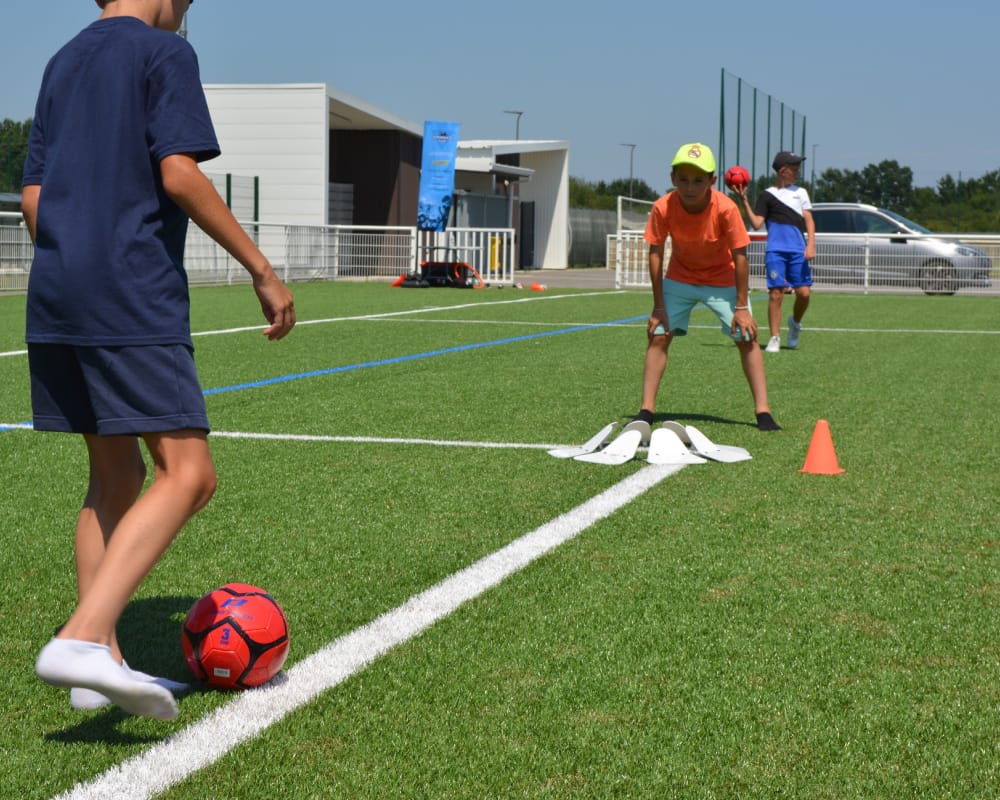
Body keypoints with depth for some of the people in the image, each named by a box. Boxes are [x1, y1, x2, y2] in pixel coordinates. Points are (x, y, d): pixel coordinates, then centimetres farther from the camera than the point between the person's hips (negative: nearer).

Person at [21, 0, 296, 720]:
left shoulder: (62, 65, 22)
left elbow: (33, 197, 19)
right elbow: (179, 175, -13)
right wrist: (263, 272, -10)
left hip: (54, 302, 9)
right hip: (134, 300, -8)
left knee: (116, 476, 13)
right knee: (188, 473, -12)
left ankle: (99, 666, 10)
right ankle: (82, 638, -27)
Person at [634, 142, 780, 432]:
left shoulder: (726, 209, -29)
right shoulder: (663, 208, -25)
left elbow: (739, 256, -20)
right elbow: (655, 254, -14)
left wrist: (741, 307, -18)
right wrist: (659, 306, -13)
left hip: (722, 280, -1)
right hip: (679, 278, 1)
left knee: (747, 338, -9)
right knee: (657, 335, -7)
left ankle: (763, 412, -6)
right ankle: (646, 410, -2)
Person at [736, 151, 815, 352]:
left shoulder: (800, 192, 16)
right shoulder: (767, 195, 8)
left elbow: (808, 220, 11)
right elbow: (756, 224, 1)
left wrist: (811, 245, -3)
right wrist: (745, 201, -9)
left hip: (798, 251, 2)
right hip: (775, 251, -2)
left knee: (803, 292, -6)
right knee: (776, 293, -7)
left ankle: (795, 323, 23)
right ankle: (775, 338, -1)